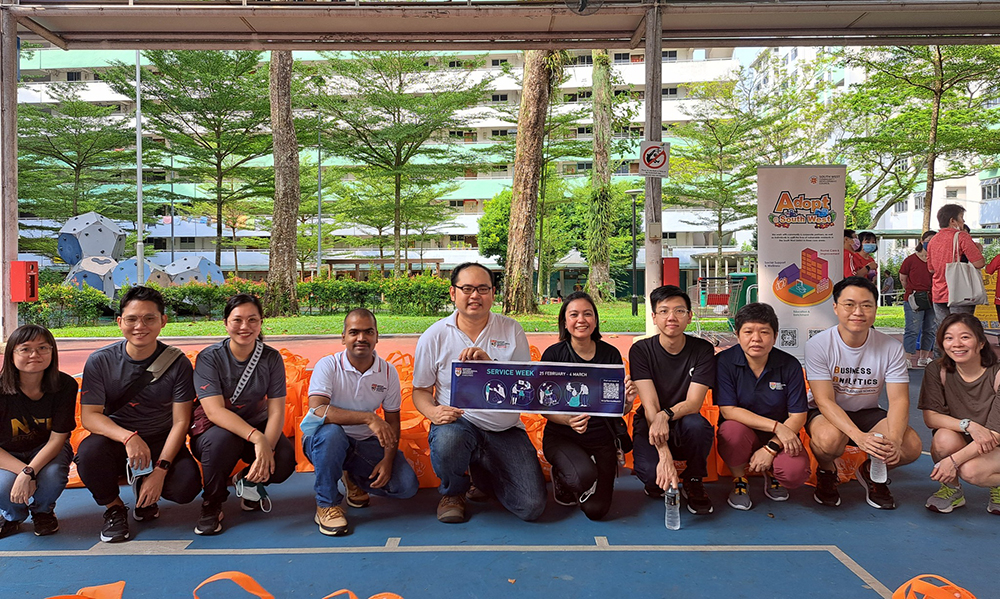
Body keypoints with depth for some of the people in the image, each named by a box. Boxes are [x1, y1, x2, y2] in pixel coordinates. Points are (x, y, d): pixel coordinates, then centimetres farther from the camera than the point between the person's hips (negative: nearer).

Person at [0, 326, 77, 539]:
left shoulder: (65, 385, -19)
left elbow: (57, 438, -17)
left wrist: (29, 472, -32)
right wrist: (22, 471, -31)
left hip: (47, 450, 0)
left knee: (52, 474, -33)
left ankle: (42, 510, 6)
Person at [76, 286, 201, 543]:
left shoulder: (177, 363, -10)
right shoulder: (100, 361, -7)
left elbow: (181, 421, -10)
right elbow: (89, 416, -12)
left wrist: (160, 470, -21)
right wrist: (128, 437, -32)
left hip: (162, 443, 0)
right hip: (116, 441, 0)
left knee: (187, 486, -25)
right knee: (89, 451, -33)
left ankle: (144, 490, 13)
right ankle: (114, 508, -2)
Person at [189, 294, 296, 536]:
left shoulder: (271, 358, -7)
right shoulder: (209, 358, -14)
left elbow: (276, 411, -12)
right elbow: (214, 410, -25)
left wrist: (268, 446, -32)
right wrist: (256, 437, -39)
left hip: (256, 426, 2)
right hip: (213, 428, -2)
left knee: (284, 461, -26)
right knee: (223, 438, -38)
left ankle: (248, 482, 11)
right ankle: (211, 504, -8)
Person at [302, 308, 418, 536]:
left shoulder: (388, 372, -3)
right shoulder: (328, 366, -14)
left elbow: (392, 421, 3)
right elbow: (317, 410, -30)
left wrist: (388, 459, -13)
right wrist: (368, 418, -37)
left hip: (366, 443, 4)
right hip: (323, 440, -3)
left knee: (407, 486, -14)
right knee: (331, 432, -39)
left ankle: (354, 478, 18)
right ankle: (326, 504, -15)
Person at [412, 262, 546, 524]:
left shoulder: (512, 330, 3)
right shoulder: (434, 336, 1)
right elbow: (421, 389, 6)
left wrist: (490, 363, -21)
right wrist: (433, 412, -16)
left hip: (506, 429, 2)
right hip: (458, 422, -1)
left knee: (531, 507, -9)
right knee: (447, 442, -39)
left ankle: (484, 477, 25)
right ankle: (453, 492, 0)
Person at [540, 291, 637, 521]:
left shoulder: (611, 354, -1)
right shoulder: (553, 354, -7)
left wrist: (628, 401, -20)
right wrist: (569, 420, -27)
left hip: (601, 437, 2)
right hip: (561, 435, -2)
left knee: (596, 510, -6)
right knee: (584, 475, -32)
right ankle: (561, 478, 7)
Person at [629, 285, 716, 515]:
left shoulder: (703, 350, -7)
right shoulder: (641, 350, -11)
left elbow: (694, 403, -15)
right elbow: (650, 406, -20)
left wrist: (666, 415, -39)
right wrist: (664, 454, -34)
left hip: (683, 428, 1)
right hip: (650, 426, -1)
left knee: (697, 424, -35)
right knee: (649, 471, -32)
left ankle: (693, 482, -5)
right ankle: (656, 484, 9)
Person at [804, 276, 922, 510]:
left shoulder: (891, 347, -10)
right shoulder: (819, 344, -19)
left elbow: (899, 399, -14)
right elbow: (825, 401, -22)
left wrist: (893, 441, -34)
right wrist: (859, 436, -38)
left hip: (868, 413, 3)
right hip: (826, 413, -3)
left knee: (911, 446, -23)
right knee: (830, 438, -37)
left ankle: (872, 473, 12)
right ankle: (826, 473, 1)